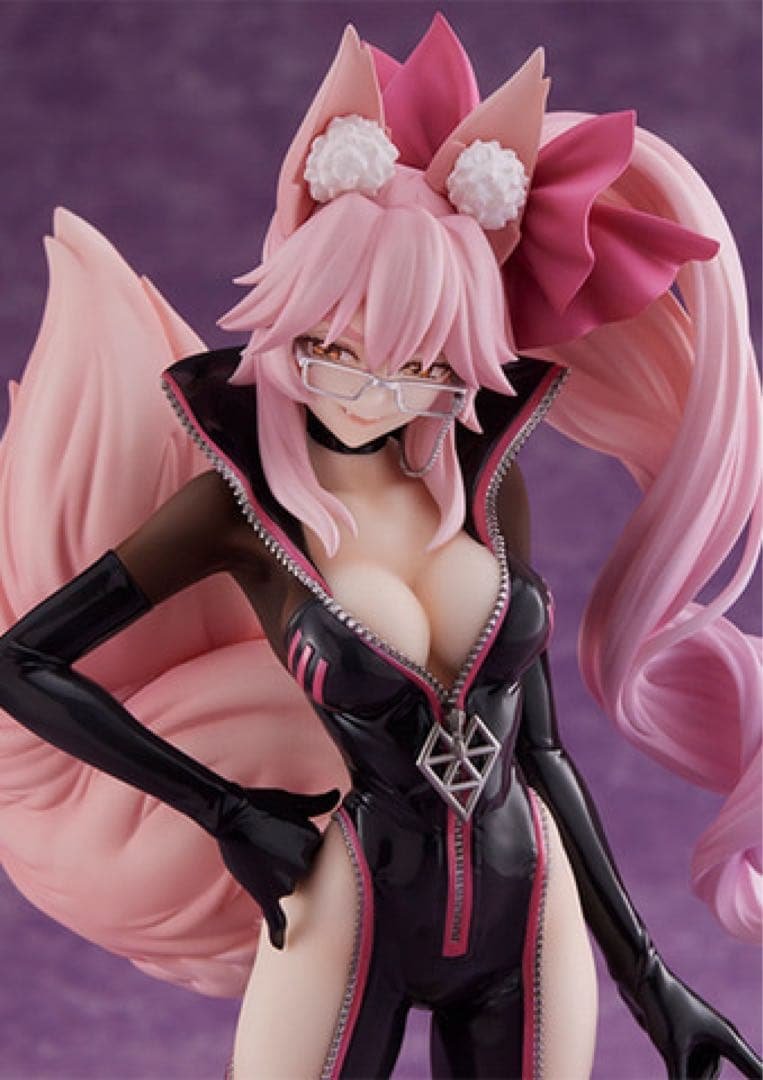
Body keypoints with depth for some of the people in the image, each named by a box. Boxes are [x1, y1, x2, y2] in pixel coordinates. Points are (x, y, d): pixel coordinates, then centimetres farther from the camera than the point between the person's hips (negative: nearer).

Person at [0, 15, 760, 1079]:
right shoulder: (243, 502, -10)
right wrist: (227, 813, -9)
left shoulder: (487, 480, -1)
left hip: (533, 910, 3)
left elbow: (538, 740, 5)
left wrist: (645, 974, 7)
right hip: (354, 912, -3)